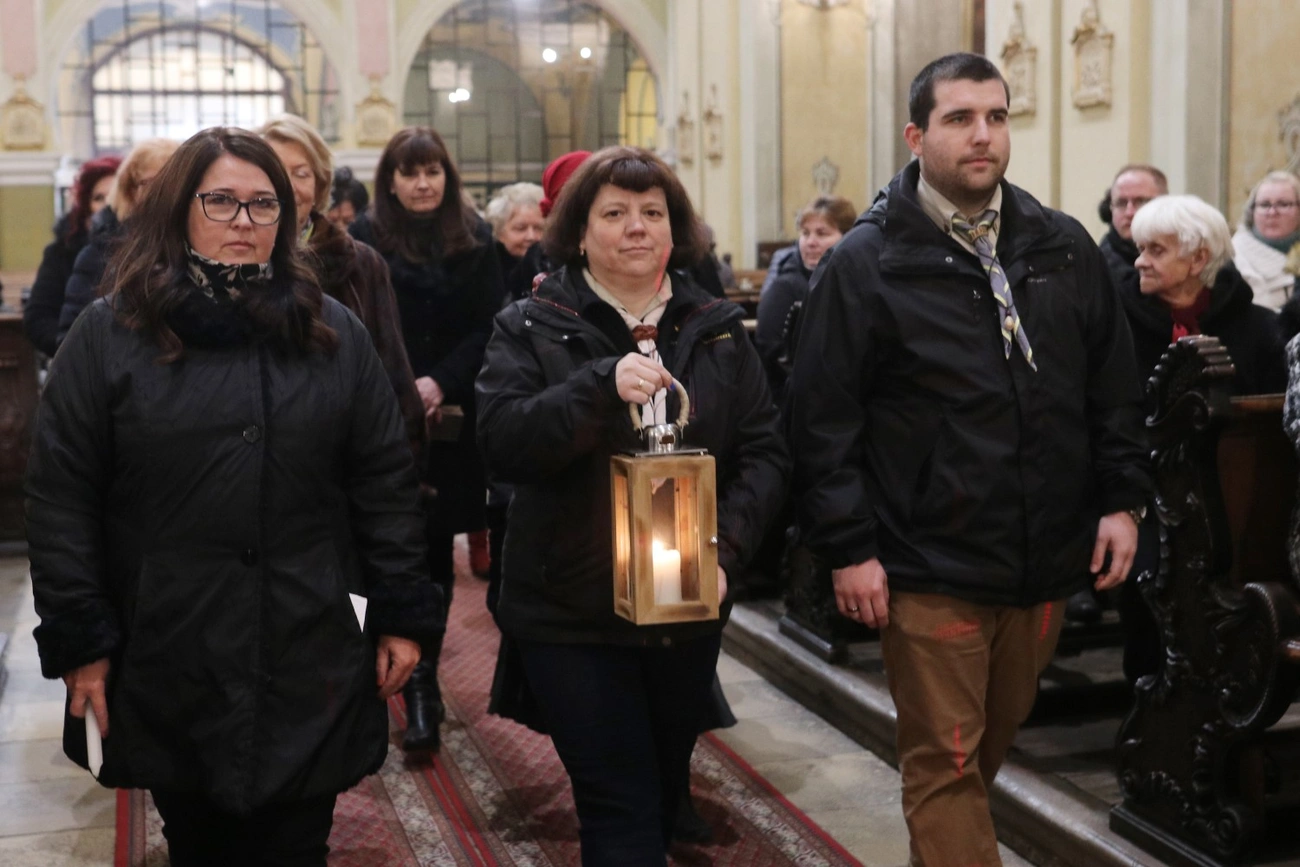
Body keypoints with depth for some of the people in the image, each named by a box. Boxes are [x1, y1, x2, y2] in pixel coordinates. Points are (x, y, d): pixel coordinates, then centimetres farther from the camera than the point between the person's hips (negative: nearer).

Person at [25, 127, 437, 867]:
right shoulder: (110, 334, 0)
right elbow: (61, 498, -1)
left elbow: (385, 483, 5)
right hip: (167, 668, 0)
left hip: (311, 663, 1)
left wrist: (402, 615, 2)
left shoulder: (335, 334, 5)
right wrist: (78, 639, -5)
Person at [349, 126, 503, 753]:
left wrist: (441, 383, -12)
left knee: (435, 551, 5)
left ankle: (421, 683, 13)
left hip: (451, 418, 1)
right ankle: (420, 685, 13)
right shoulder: (366, 238, 2)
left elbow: (489, 327, 1)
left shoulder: (474, 239, 6)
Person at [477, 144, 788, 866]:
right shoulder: (532, 327, -3)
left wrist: (725, 545, -15)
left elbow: (764, 451, 1)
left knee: (663, 793, 21)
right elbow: (501, 442, -17)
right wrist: (601, 386, -30)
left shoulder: (717, 328, 5)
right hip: (571, 613, -4)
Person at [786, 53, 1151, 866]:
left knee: (998, 736, 22)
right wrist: (848, 548, -11)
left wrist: (1123, 497, 5)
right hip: (930, 568, -5)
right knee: (945, 761, 3)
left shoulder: (1064, 248, 6)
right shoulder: (866, 264, -8)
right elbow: (824, 418, -9)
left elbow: (1114, 385, 12)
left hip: (1046, 559, 5)